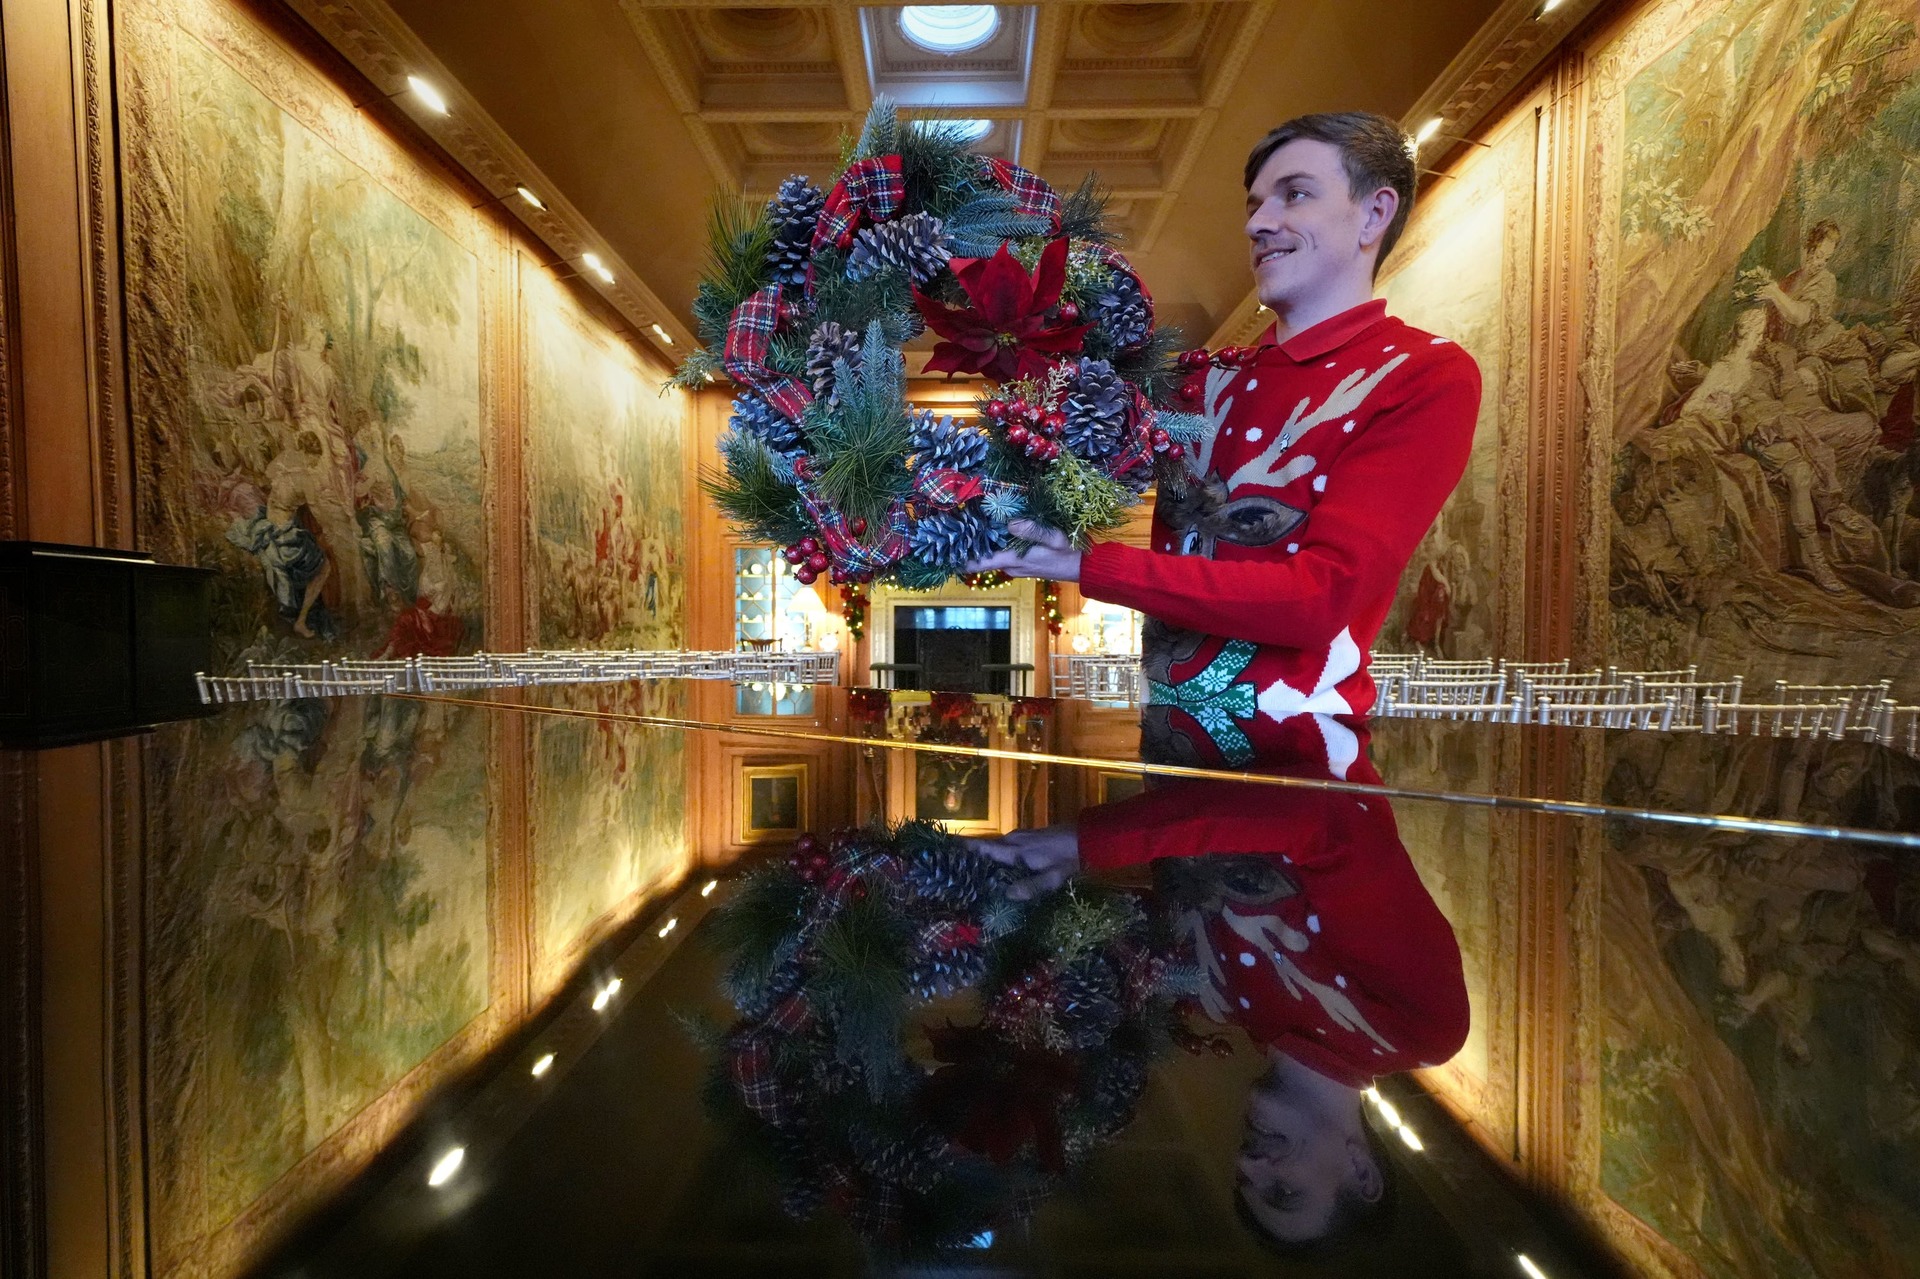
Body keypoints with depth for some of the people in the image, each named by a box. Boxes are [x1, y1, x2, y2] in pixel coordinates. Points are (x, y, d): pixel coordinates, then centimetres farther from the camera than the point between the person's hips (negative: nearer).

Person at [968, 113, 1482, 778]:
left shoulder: (1427, 376, -5)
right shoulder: (1216, 378, 11)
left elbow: (1321, 597, -17)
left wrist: (1085, 567, -20)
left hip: (1291, 768, -4)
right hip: (1166, 742, 4)